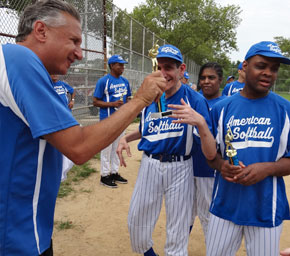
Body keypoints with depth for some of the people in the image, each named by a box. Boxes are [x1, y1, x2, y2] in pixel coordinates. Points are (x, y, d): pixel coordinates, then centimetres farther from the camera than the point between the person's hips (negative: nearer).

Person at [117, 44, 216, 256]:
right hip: (149, 165, 4)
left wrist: (201, 122, -41)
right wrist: (125, 138, -3)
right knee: (136, 222, 17)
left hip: (180, 168, -4)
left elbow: (211, 154, -22)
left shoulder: (195, 100, -15)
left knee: (177, 234, 11)